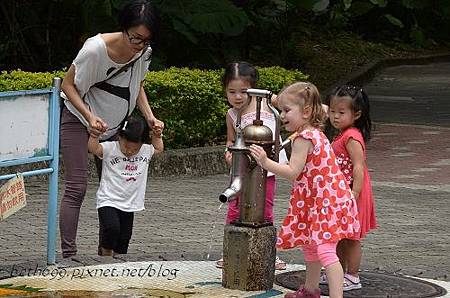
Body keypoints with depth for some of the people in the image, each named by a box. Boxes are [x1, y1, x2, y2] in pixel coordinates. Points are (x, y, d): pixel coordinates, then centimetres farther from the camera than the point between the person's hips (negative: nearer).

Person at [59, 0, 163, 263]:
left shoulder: (144, 53, -12)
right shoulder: (96, 48, -29)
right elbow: (68, 85, -18)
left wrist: (150, 116, -7)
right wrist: (90, 117, -31)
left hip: (113, 124, 6)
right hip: (78, 119, -6)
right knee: (76, 188, -13)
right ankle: (69, 256, -14)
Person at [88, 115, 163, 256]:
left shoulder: (146, 151, 3)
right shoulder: (110, 148, -12)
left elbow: (158, 149, 22)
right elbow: (93, 148, -26)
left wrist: (157, 137, 8)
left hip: (129, 205, 5)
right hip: (108, 202, -5)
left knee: (123, 242, 8)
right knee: (112, 228, -25)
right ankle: (106, 255, -2)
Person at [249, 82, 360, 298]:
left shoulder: (303, 139, -18)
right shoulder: (315, 133, 12)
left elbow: (293, 172, -22)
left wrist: (266, 163, -23)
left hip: (323, 202, -11)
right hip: (317, 201, 11)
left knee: (325, 250, -17)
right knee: (310, 246, 25)